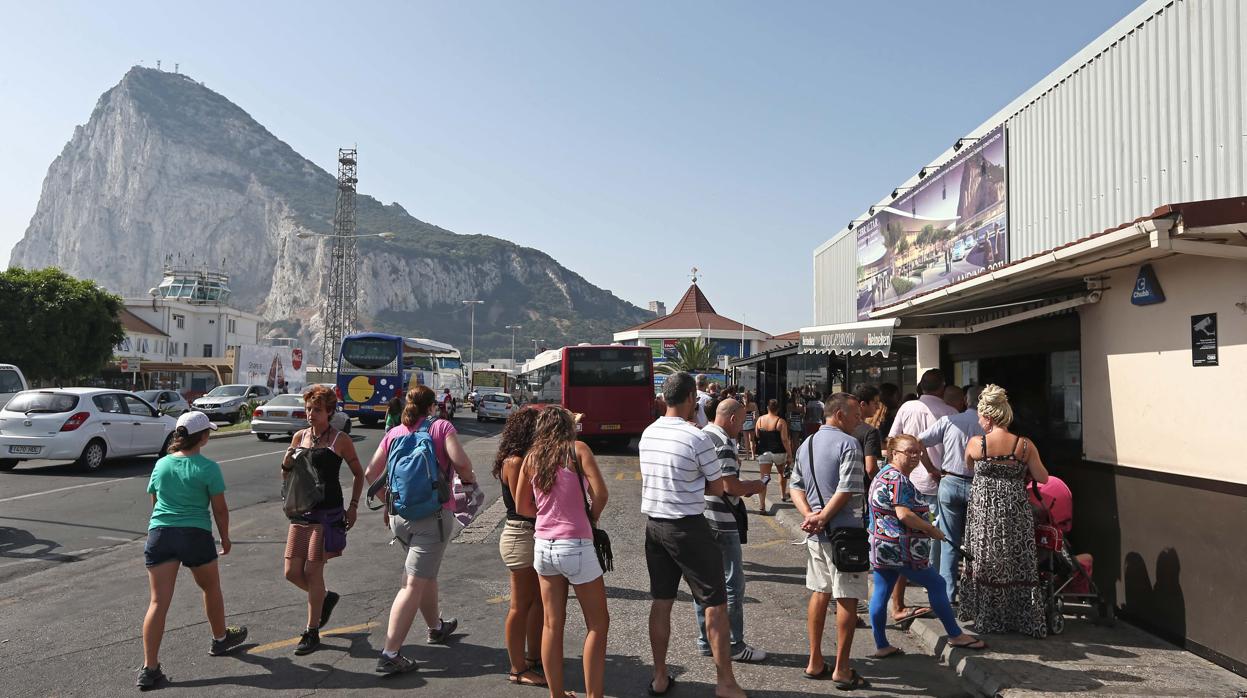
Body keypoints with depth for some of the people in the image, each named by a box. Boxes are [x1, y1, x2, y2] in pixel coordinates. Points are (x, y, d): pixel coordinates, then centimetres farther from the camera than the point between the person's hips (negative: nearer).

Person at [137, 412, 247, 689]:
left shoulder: (161, 464, 6)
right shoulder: (208, 467, -8)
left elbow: (155, 501, 18)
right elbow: (220, 509, -5)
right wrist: (225, 539, 9)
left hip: (159, 534, 3)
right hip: (196, 535, -3)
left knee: (159, 602, 0)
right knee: (211, 589, 21)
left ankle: (149, 668, -3)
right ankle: (220, 639, 40)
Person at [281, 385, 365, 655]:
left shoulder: (340, 440, -5)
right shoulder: (299, 437, 7)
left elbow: (358, 474, 4)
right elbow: (286, 477, 16)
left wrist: (353, 506, -2)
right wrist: (286, 464, -6)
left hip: (328, 512, -5)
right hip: (301, 511, 5)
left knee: (312, 571, -4)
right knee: (292, 572, 4)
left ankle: (312, 632, 10)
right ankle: (326, 597, 32)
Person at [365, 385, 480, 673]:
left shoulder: (394, 433, 9)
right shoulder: (441, 427, -4)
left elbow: (371, 473, 8)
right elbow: (461, 462, -18)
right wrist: (470, 480, 3)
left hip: (399, 516, 6)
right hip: (433, 514, -6)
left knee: (427, 573, 26)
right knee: (414, 584, -6)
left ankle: (436, 627, 43)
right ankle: (390, 654, -10)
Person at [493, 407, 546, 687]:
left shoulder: (524, 459, 11)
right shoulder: (515, 462, -17)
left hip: (533, 535, 10)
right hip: (521, 536, -10)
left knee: (538, 600, 18)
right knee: (521, 605, 0)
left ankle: (534, 656, 31)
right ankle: (519, 669, 11)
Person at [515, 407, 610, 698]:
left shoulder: (531, 457, 7)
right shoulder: (577, 449, -6)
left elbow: (522, 507, 12)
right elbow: (600, 492, -15)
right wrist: (592, 519, 2)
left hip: (543, 545, 5)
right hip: (575, 546, -5)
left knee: (552, 624, 14)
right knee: (598, 624, 8)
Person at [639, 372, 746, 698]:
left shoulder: (648, 434, 4)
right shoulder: (698, 438, -16)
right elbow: (717, 487, -6)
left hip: (654, 524, 7)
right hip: (688, 527, -6)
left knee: (661, 601, 14)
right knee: (715, 603, 5)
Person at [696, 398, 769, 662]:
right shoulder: (724, 443, -16)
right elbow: (730, 486, -22)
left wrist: (745, 486, 16)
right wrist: (755, 487, -4)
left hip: (699, 520, 9)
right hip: (721, 524, -9)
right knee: (733, 584, 1)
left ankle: (705, 641, 22)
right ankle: (735, 645, 9)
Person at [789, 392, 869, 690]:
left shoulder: (806, 445, 12)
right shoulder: (848, 444, -13)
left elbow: (796, 487, 9)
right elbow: (847, 491, -20)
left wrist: (809, 515, -3)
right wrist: (823, 518, -12)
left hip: (816, 533, 8)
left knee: (819, 593, 15)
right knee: (847, 599, 2)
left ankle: (815, 662, 23)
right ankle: (842, 669, 9)